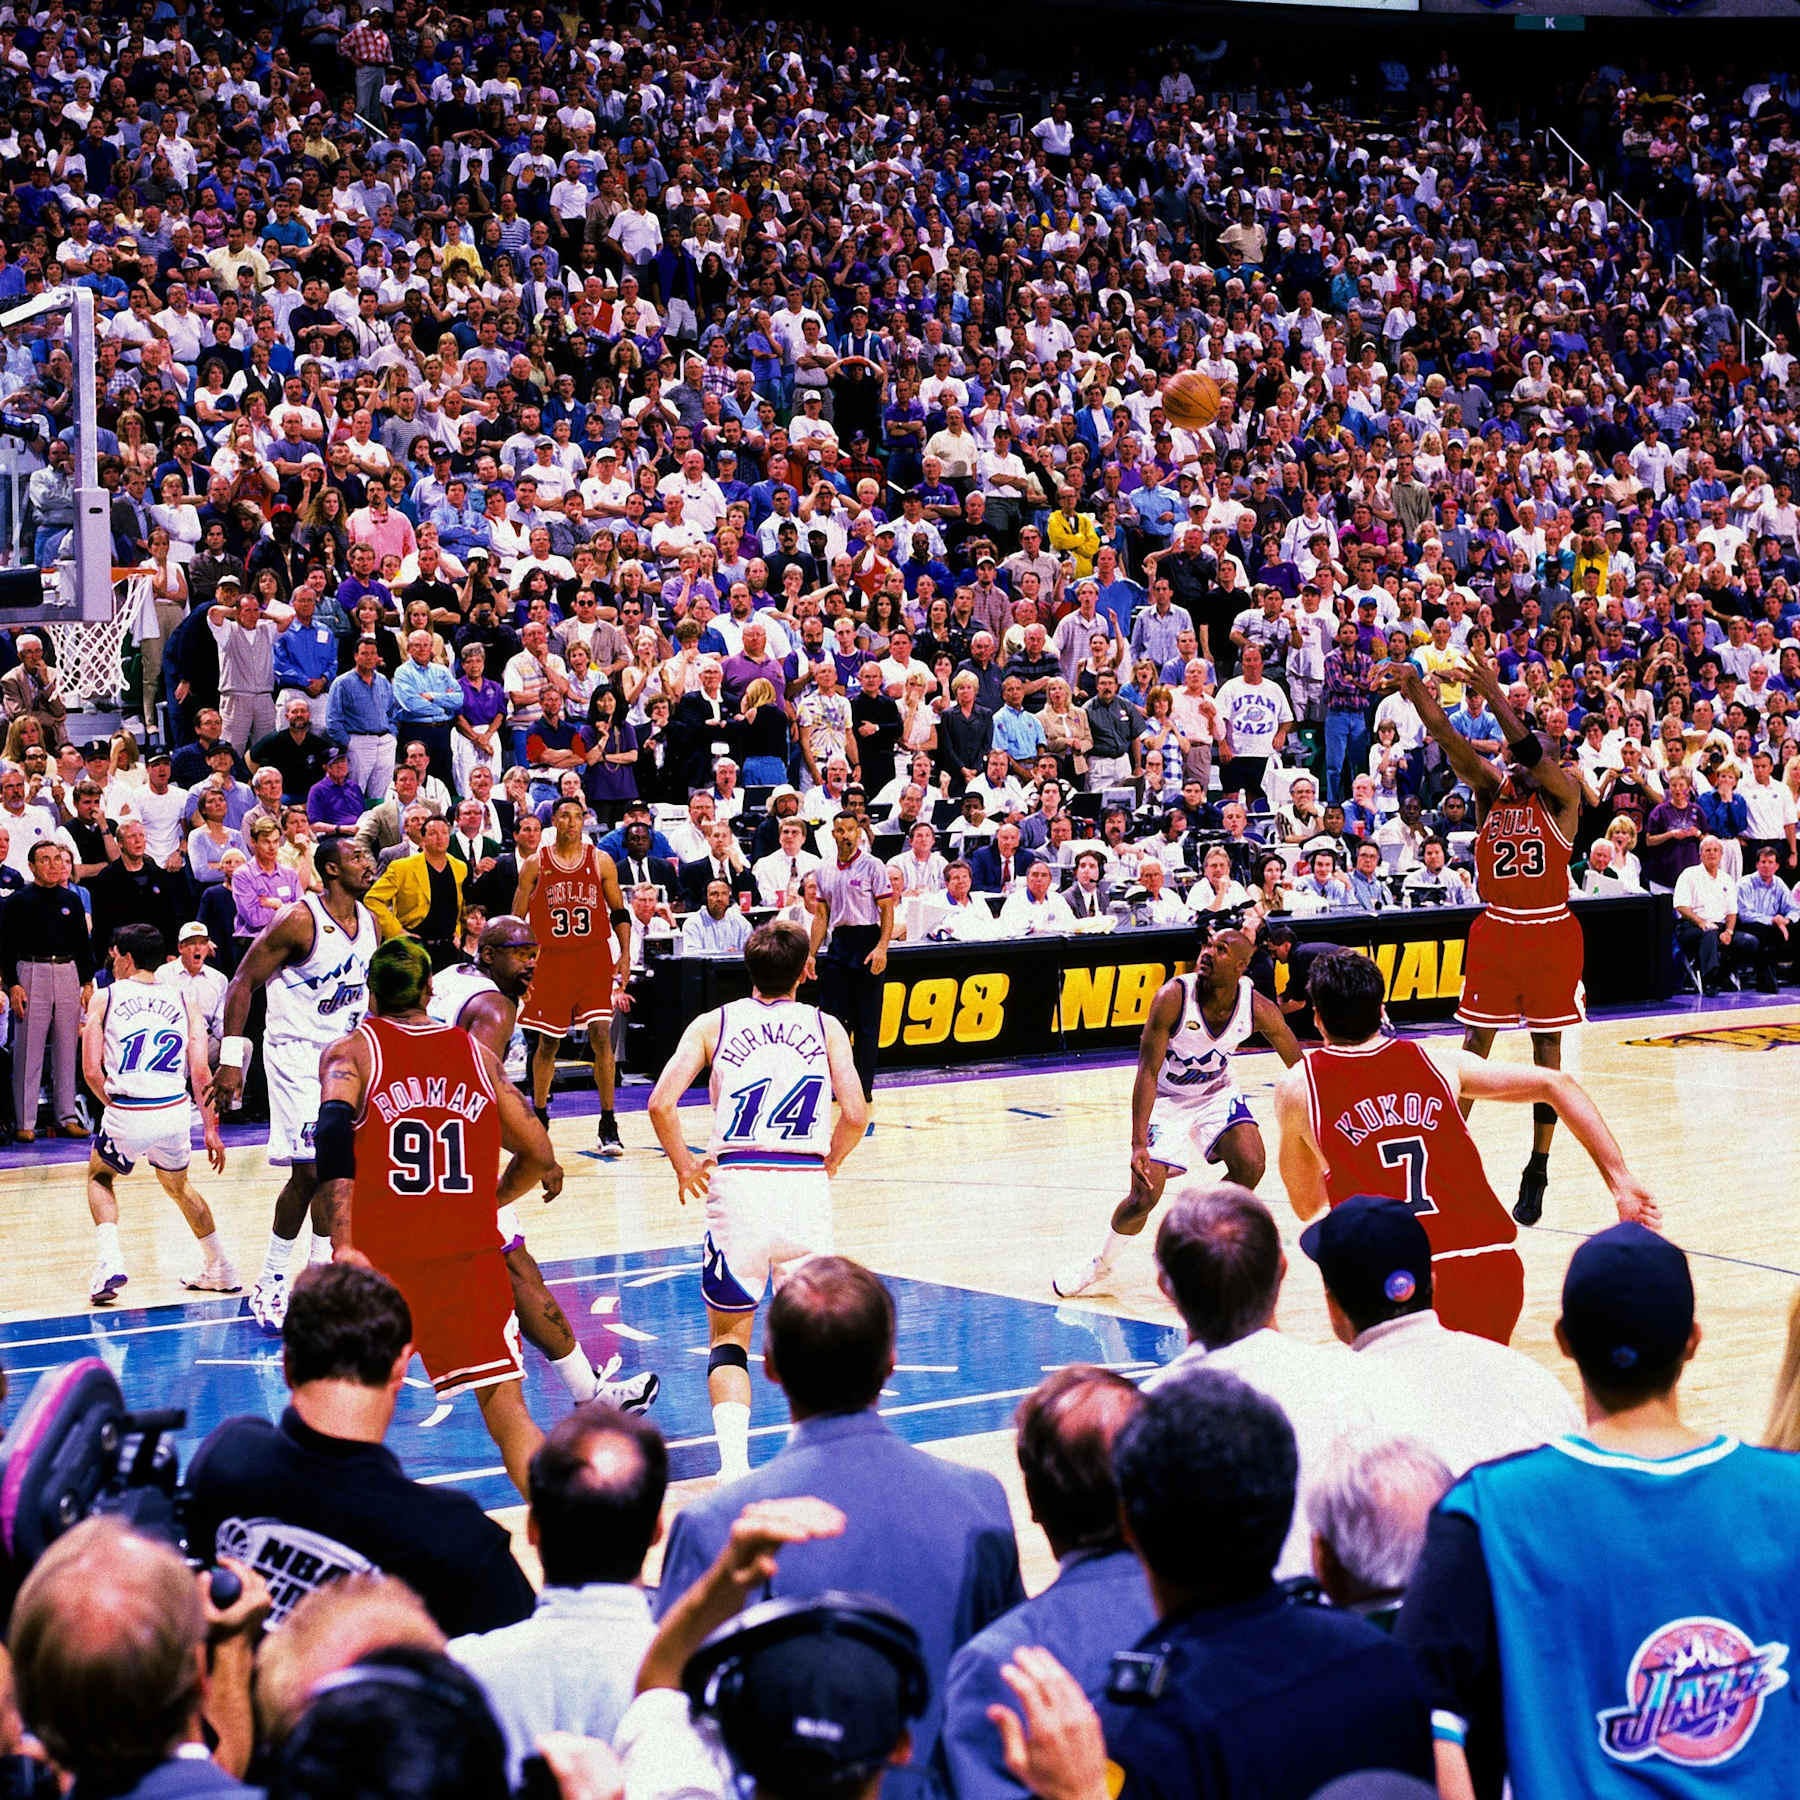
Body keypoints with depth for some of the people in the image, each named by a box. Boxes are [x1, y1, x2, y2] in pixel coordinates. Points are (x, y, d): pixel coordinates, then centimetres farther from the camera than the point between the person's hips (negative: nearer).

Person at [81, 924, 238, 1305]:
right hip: (175, 1113, 3)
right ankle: (219, 1270, 34)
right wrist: (211, 1128, 10)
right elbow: (200, 1073, 3)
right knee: (177, 1184, 31)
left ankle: (110, 1260, 4)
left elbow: (92, 1071, -1)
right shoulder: (184, 1001, 12)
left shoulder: (105, 998, 6)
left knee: (100, 1176, 27)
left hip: (126, 1115, -3)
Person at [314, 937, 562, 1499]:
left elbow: (334, 1132, -15)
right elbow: (539, 1157, 15)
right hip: (470, 1251, 1)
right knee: (505, 1408, 0)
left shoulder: (350, 1052, 6)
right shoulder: (477, 1053, 14)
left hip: (378, 1253, -1)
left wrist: (344, 1245, -23)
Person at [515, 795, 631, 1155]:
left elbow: (619, 912, 9)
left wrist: (625, 954, 0)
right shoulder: (535, 864, 2)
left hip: (594, 957, 0)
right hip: (550, 960, 1)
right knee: (548, 1042, 7)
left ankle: (608, 1125, -7)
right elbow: (517, 919, 6)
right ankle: (538, 1116, 26)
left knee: (601, 1037, -11)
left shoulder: (601, 862, 3)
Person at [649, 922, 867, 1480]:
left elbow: (661, 1104, -2)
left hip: (735, 1183, 0)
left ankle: (733, 1461, -7)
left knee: (729, 1336, 13)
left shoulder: (713, 1024, 10)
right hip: (806, 1186, 0)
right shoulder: (825, 1027, 10)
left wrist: (683, 1166, 12)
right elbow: (855, 1115, -1)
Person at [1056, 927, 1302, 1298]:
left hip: (1217, 1092, 3)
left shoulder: (1258, 1009, -22)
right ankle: (1100, 1267, 18)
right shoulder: (1173, 997, -31)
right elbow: (1148, 1072, -27)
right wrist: (1139, 1144, -34)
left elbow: (1301, 1071, -7)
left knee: (1251, 1166, -19)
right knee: (1145, 1195, -11)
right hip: (1167, 1099, -3)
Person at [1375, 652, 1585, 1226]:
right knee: (1476, 1039, 2)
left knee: (1547, 1045, 3)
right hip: (1497, 927, 3)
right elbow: (1451, 743, -14)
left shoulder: (1563, 793, -7)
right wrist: (1415, 689, -31)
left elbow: (1533, 754, -27)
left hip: (1550, 931, -3)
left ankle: (1538, 1169, 9)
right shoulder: (1491, 785, 2)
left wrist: (1494, 695, -36)